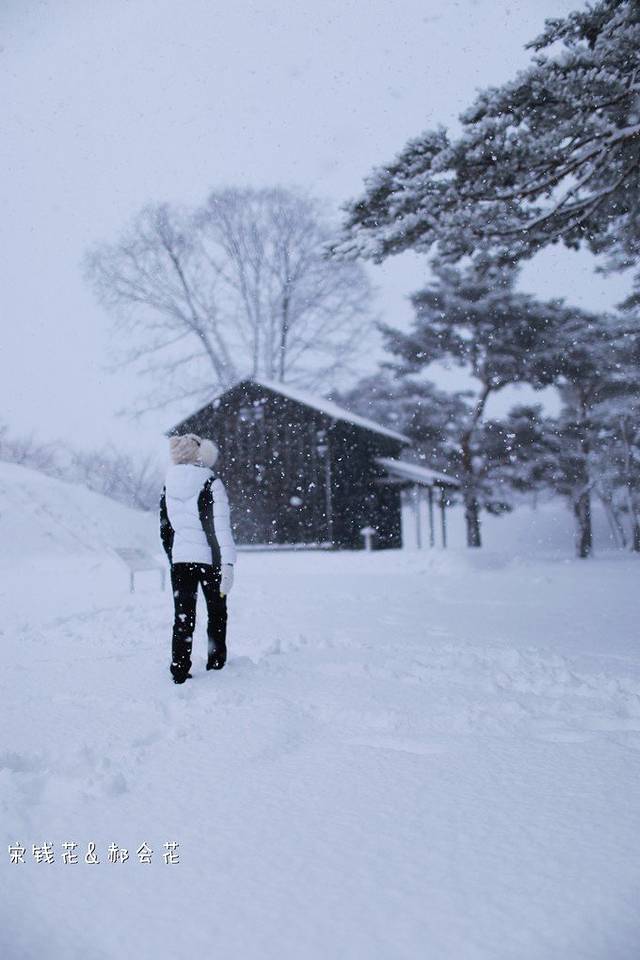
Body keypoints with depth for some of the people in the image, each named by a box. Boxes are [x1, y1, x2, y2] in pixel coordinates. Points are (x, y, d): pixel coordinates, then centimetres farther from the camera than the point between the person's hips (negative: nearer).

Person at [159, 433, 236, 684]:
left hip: (180, 559, 3)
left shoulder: (168, 486, 3)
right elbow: (221, 527, -18)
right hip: (210, 559, -3)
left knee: (183, 616, 8)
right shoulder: (211, 484, -12)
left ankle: (179, 671, 4)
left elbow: (165, 530, 10)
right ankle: (216, 662, 25)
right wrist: (228, 565, -20)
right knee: (216, 612, 15)